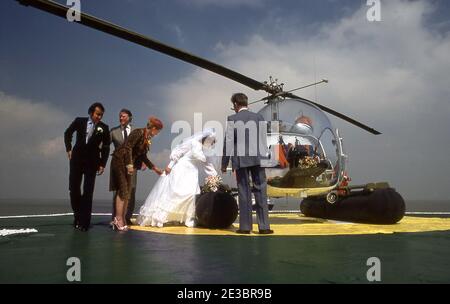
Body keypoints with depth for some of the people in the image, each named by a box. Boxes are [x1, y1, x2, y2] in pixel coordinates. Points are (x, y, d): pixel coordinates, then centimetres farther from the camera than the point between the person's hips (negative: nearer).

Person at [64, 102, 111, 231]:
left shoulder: (104, 128, -5)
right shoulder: (79, 121, -1)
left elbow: (106, 147, 0)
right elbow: (67, 133, 15)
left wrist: (102, 164, -5)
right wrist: (68, 149, 7)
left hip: (92, 162, -2)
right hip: (77, 159, 2)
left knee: (88, 192, -3)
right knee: (74, 188, 5)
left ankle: (84, 222, 3)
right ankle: (77, 215, 25)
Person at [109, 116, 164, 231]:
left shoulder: (147, 138, 11)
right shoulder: (138, 132, -14)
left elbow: (143, 156, 18)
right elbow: (128, 147, -22)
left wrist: (154, 168, 22)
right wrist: (129, 164, -27)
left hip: (128, 164, 9)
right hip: (120, 161, -9)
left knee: (127, 192, 6)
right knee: (123, 191, -10)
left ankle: (122, 219, 11)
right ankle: (118, 219, -6)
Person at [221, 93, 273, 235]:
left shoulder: (232, 119, -3)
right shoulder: (258, 117, 6)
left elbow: (228, 142, -5)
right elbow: (264, 140, 7)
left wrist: (224, 164, 1)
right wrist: (264, 158, 14)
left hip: (240, 160, -2)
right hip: (257, 158, 2)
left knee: (244, 192, 5)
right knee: (261, 191, 5)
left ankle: (245, 226, 10)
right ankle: (264, 226, 6)